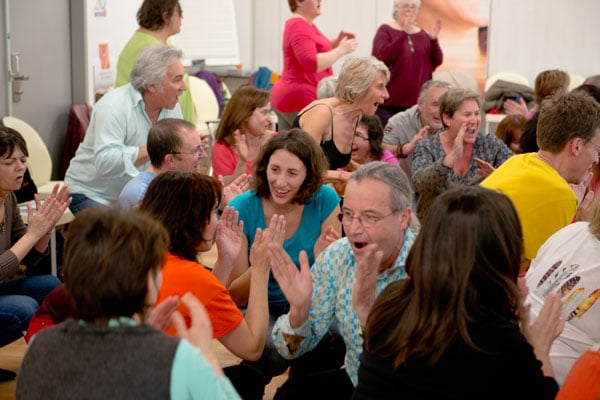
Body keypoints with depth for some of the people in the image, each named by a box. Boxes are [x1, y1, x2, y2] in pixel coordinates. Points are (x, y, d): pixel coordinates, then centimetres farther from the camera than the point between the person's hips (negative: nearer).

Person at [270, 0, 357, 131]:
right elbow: (312, 64, -24)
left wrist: (337, 41, 10)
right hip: (300, 99, -11)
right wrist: (341, 50, -16)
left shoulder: (304, 24, 18)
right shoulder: (299, 26, -15)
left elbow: (319, 50, 27)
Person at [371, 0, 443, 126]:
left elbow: (437, 62, 6)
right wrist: (404, 34, -26)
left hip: (417, 101, 4)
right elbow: (383, 56, -17)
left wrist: (434, 40, -11)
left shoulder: (423, 34, 14)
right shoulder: (385, 30, 1)